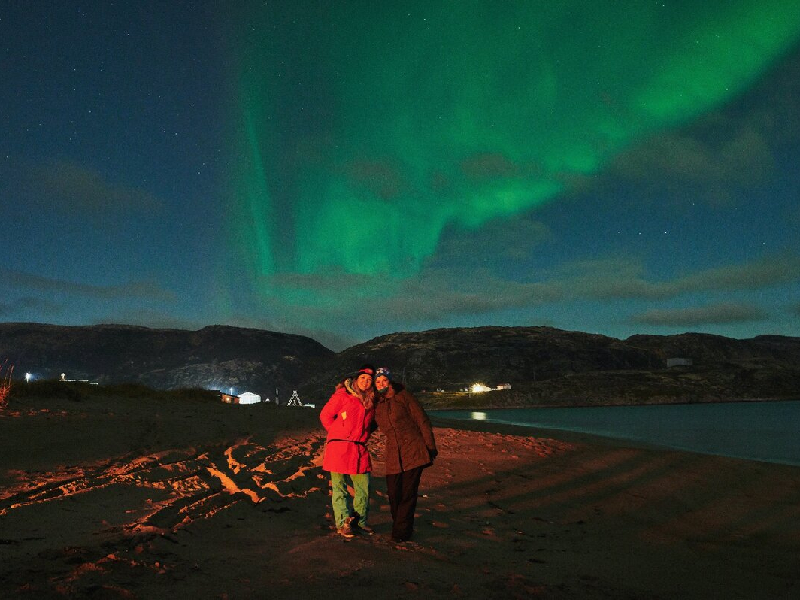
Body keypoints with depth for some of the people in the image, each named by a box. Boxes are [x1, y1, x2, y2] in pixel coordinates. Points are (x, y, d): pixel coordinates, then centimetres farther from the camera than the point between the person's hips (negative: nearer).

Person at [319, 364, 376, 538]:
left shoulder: (371, 400, 10)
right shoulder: (342, 395, -6)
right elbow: (325, 415, -1)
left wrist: (362, 436, 12)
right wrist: (339, 434, 2)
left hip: (360, 449, 5)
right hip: (339, 448, -5)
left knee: (364, 486, 6)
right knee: (339, 487, 1)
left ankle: (360, 521, 21)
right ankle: (343, 523, 10)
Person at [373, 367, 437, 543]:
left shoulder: (403, 396, -2)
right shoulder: (375, 403, 10)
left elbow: (422, 420, -2)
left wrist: (430, 445, -5)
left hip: (413, 450, -4)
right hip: (393, 454, 4)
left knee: (408, 492, -4)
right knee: (393, 493, 2)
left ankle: (401, 532, 6)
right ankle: (400, 527, 22)